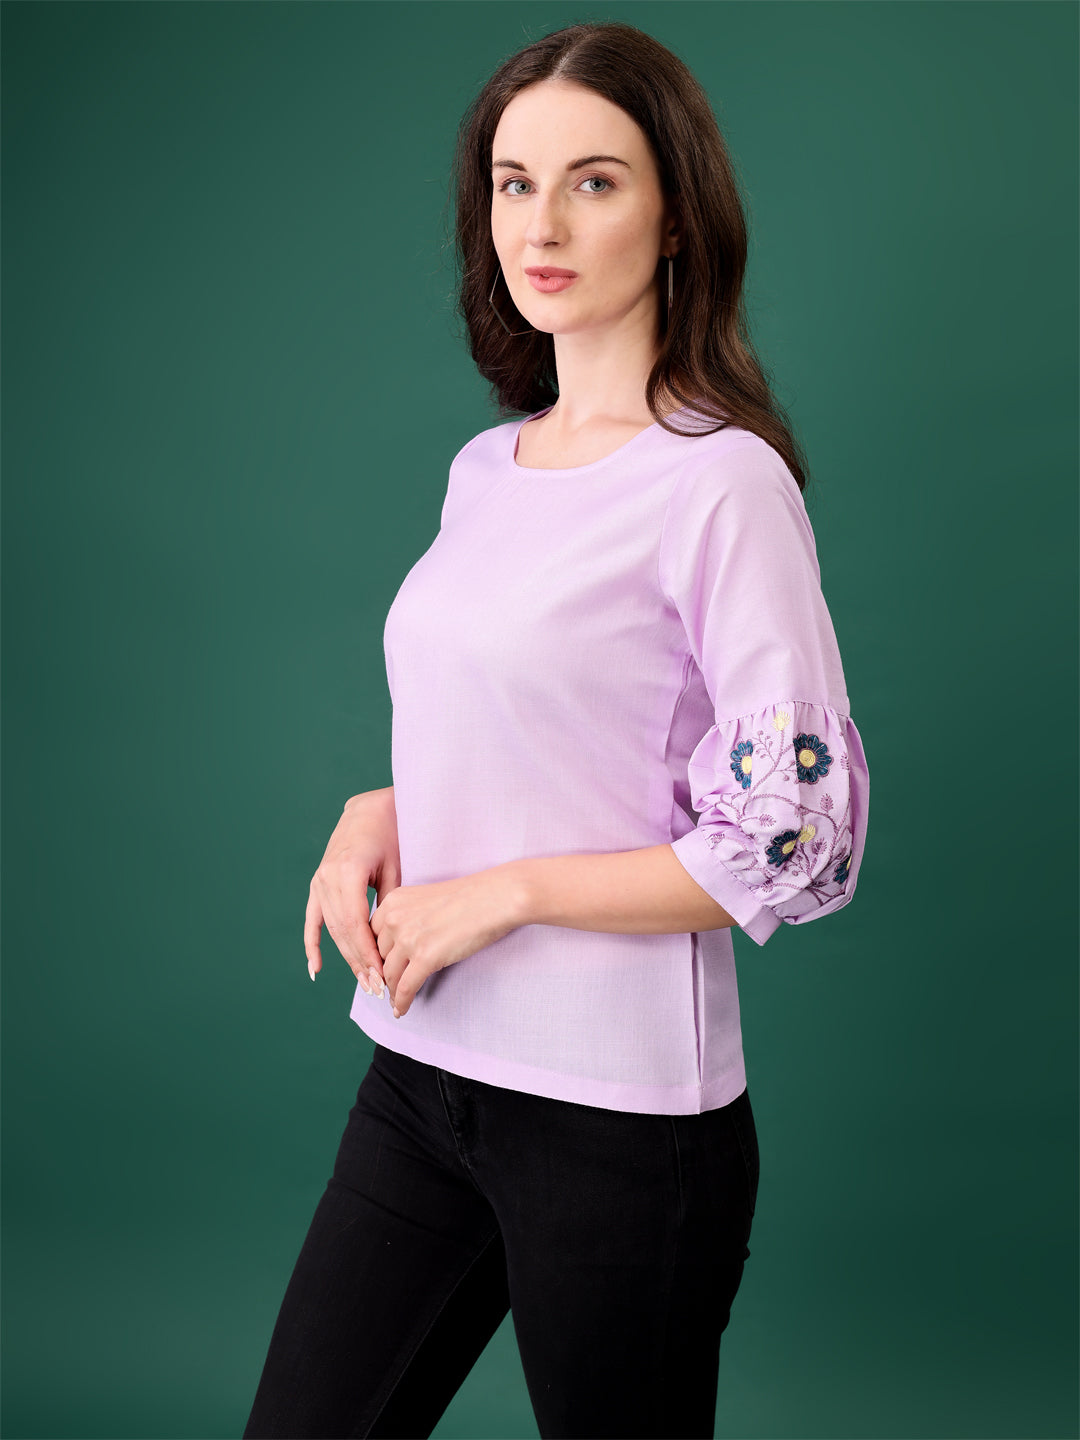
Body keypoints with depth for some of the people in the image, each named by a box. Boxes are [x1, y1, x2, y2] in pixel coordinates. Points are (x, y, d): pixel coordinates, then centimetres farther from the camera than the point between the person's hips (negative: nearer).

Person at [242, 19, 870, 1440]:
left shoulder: (721, 482, -13)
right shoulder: (485, 470, 9)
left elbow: (800, 845, -15)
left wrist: (501, 894, -14)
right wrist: (379, 813, 1)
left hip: (619, 1112, -6)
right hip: (424, 1068, 7)